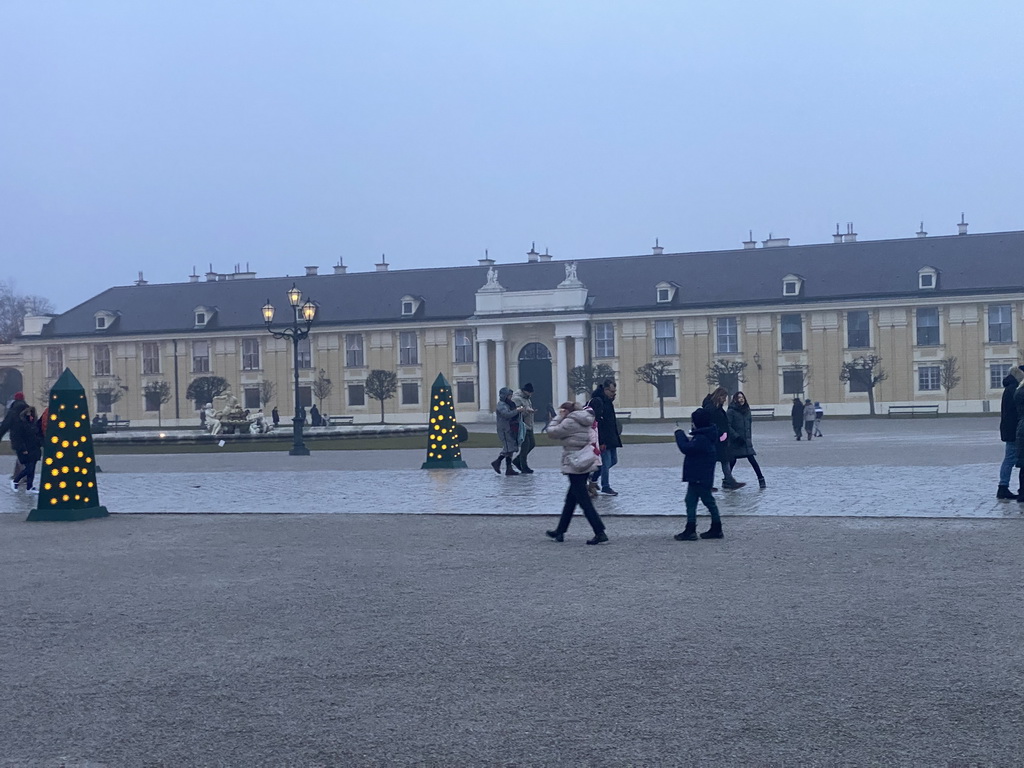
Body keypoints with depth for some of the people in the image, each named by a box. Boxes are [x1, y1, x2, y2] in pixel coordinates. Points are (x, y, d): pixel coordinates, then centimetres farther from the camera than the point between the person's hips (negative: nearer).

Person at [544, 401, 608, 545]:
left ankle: (600, 533, -11)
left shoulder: (570, 422, -16)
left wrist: (558, 417, 0)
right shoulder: (585, 421, 10)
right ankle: (560, 531, 27)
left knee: (584, 501, -7)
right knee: (570, 499, 18)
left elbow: (552, 431, -10)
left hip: (575, 466, -10)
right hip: (586, 463, 10)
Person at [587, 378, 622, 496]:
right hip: (604, 440, -10)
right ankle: (605, 487, 7)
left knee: (613, 460, 15)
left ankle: (593, 476, 28)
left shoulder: (608, 400, 13)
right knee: (606, 462, -4)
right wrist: (601, 442, -24)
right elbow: (596, 423, -22)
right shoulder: (597, 401, -18)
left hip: (611, 438, 10)